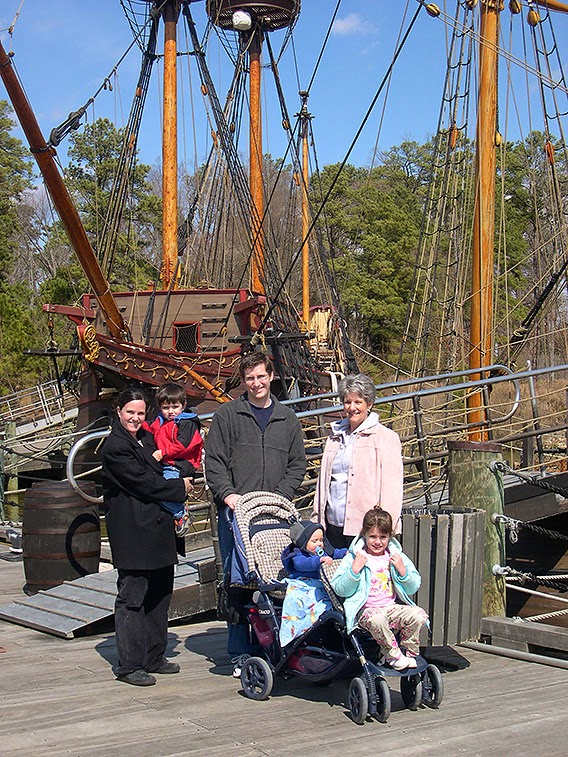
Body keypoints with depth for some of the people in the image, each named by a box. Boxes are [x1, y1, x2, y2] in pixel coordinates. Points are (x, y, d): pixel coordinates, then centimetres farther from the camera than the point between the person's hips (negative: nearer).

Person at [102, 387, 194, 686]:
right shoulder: (115, 446, -10)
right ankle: (129, 665, 2)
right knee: (132, 598, -4)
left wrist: (179, 470, 3)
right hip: (132, 531, -9)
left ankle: (154, 658, 22)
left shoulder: (146, 437, 17)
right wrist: (180, 487, -5)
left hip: (158, 526, 9)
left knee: (160, 594, 12)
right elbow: (142, 482, -15)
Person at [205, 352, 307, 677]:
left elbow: (298, 464, 14)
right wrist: (227, 494, -12)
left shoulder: (287, 418, 15)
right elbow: (213, 461, 2)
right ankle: (241, 653, 3)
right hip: (235, 511, -2)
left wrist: (280, 496, -1)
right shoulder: (227, 415, 7)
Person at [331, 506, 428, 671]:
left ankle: (409, 652, -1)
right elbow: (340, 589, -6)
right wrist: (354, 570, -18)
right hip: (366, 610, -3)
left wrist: (402, 570, -8)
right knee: (376, 620, -37)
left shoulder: (397, 556, 9)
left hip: (393, 607, 4)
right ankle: (394, 656, -15)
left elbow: (413, 588, 10)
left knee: (418, 615, -22)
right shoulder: (354, 557, -1)